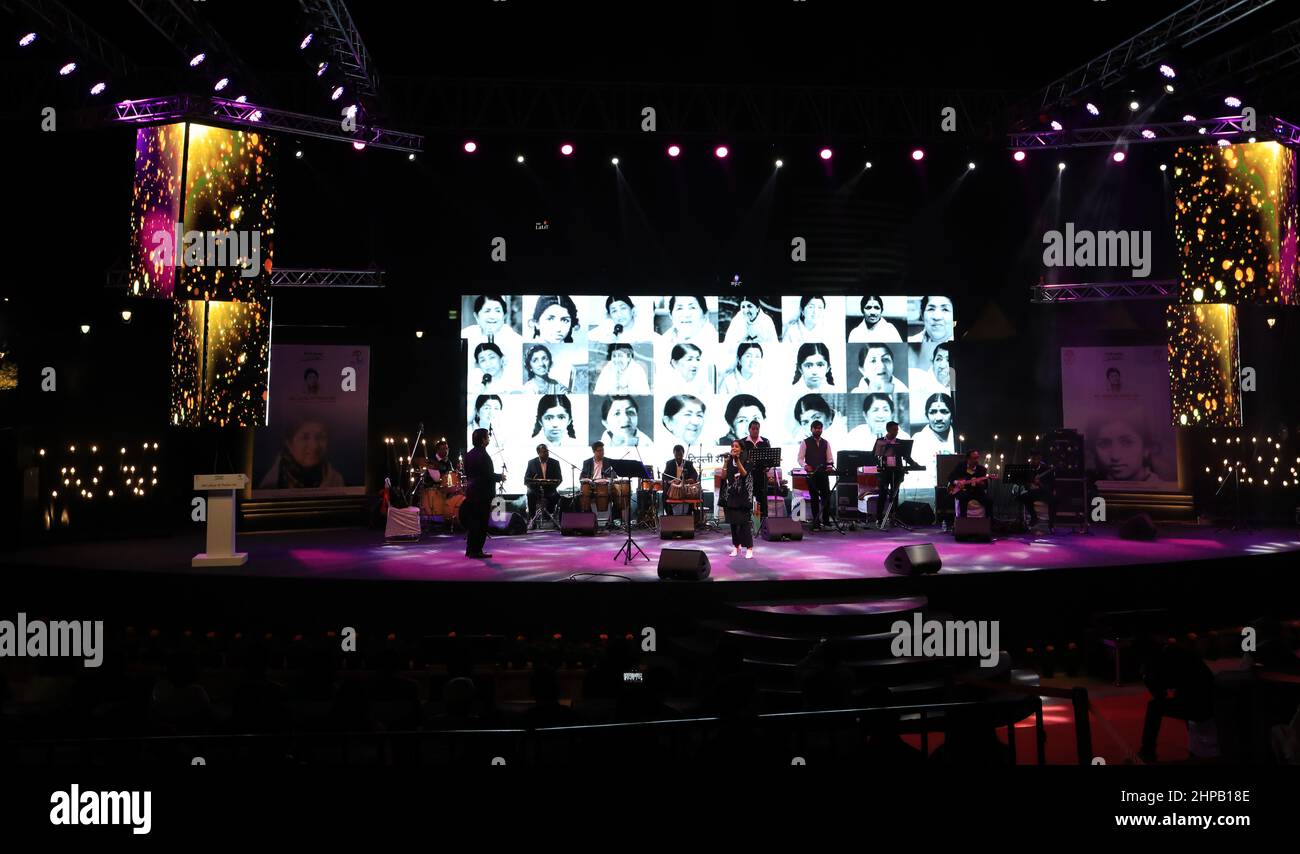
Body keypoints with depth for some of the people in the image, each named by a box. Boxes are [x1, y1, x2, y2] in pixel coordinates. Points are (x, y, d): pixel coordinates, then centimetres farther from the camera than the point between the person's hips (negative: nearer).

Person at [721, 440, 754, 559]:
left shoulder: (745, 460, -1)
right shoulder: (729, 461, 10)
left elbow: (744, 474, -16)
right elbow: (723, 476, 0)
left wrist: (737, 460, -24)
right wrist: (726, 461, -9)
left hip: (743, 494, -4)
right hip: (731, 494, 4)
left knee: (745, 520, -8)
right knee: (733, 520, 5)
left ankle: (749, 548, -7)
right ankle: (736, 546, 14)